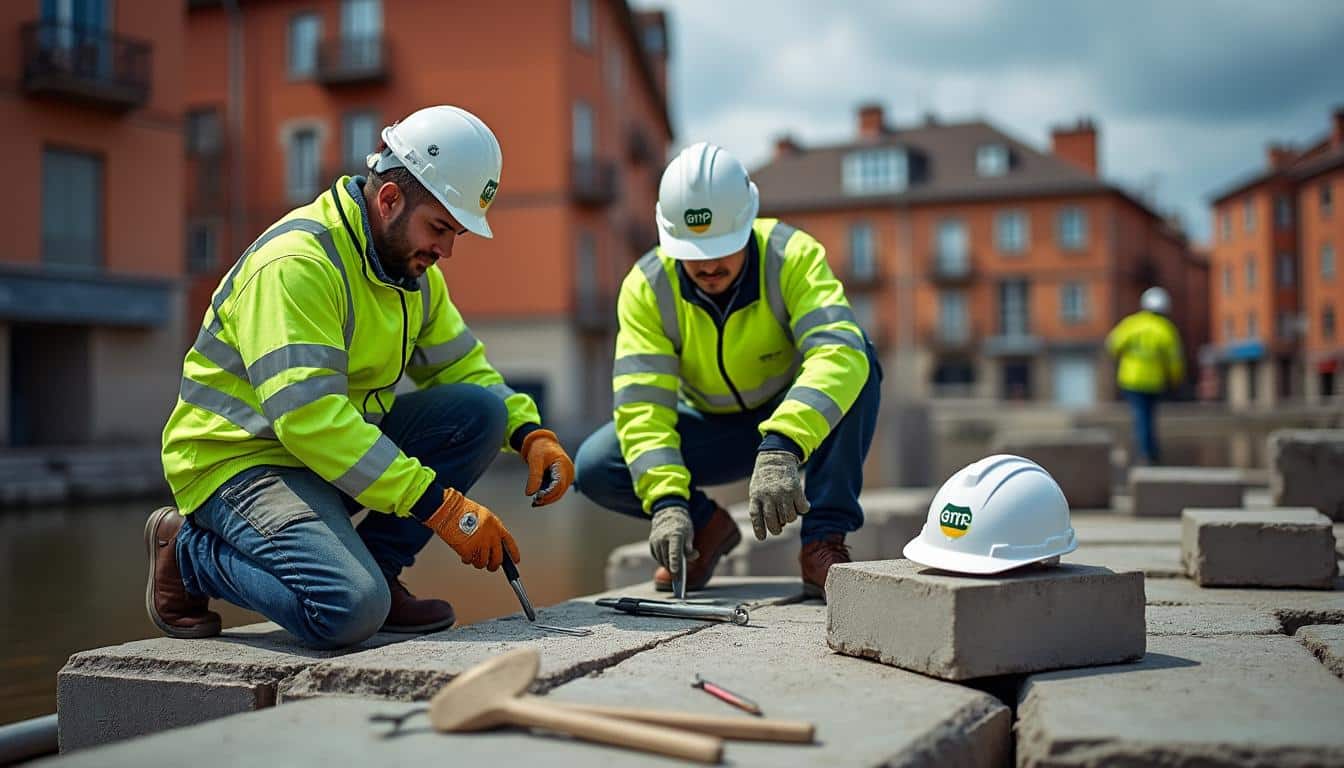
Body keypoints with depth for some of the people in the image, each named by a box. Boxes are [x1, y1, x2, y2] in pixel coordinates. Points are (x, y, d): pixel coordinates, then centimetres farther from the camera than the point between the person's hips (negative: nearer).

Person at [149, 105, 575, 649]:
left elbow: (462, 366, 13)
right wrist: (438, 504, -34)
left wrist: (531, 434, -9)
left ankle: (374, 569, -2)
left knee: (478, 411, -10)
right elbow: (307, 414, -32)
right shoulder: (297, 261, -24)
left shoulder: (413, 268, 5)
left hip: (347, 444, 8)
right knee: (350, 612, -29)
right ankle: (189, 551, -2)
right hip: (240, 458, -8)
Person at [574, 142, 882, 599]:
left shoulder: (793, 256, -27)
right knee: (594, 467, -20)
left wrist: (781, 449, -58)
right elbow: (641, 406, -25)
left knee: (858, 363, -34)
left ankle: (824, 540, -23)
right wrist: (666, 501, -40)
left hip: (800, 425, -2)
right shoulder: (646, 287, -19)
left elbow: (840, 355, -44)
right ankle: (707, 528, 8)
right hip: (713, 430, 2)